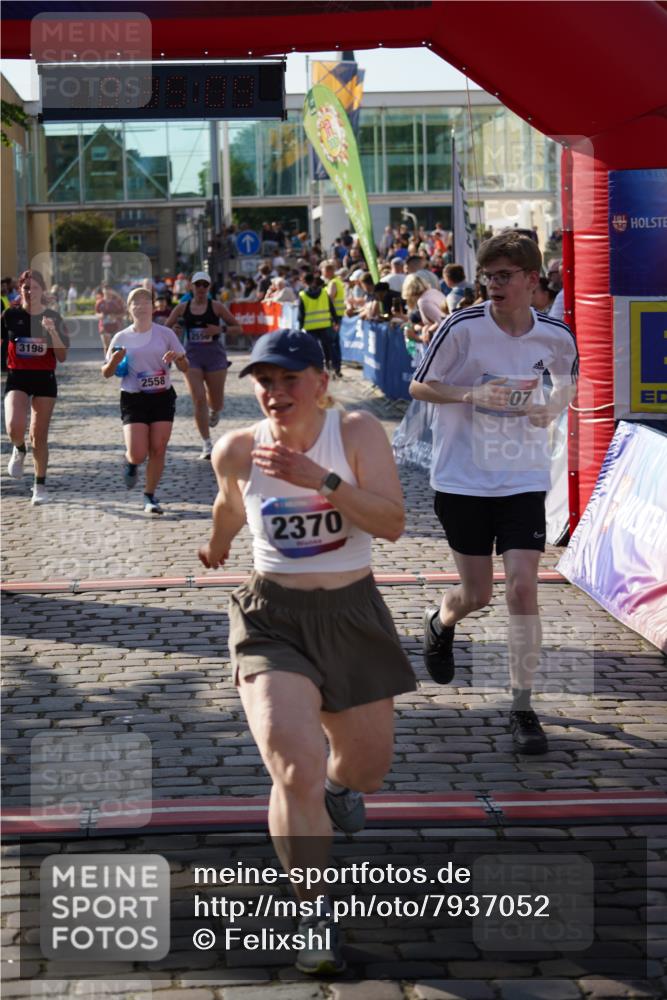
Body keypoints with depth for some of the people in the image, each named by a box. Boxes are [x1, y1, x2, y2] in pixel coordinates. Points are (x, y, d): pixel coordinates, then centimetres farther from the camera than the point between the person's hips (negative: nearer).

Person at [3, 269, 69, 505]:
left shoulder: (53, 318, -1)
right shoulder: (10, 315, -1)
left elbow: (62, 357, -4)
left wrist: (53, 332, -18)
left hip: (44, 380, 1)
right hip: (17, 379, 0)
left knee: (39, 436, 4)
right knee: (15, 427, -23)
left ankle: (40, 486, 18)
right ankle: (19, 450, 13)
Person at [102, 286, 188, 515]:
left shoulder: (165, 333, 2)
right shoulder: (121, 338, 1)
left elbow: (185, 367, 5)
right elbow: (106, 373, 6)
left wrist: (176, 358, -18)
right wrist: (114, 362, -16)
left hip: (162, 397, 1)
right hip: (133, 399, -1)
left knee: (158, 450, -3)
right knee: (138, 454, -12)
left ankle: (150, 496, 14)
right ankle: (130, 463, 26)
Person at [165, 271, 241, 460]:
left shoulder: (216, 307, -1)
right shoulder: (182, 308, 4)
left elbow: (238, 329, 0)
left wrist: (220, 329, -17)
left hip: (215, 354, 0)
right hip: (192, 356, 0)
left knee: (216, 402, 7)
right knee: (199, 400, -11)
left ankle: (214, 411, 48)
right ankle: (206, 444, -8)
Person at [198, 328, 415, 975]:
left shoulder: (357, 433, -10)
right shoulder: (237, 451, -6)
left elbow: (392, 523, -20)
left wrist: (320, 479, -29)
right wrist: (217, 545, 36)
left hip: (352, 612, 2)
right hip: (272, 617, -1)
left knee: (368, 766, 17)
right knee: (296, 770, -21)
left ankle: (338, 787, 57)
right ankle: (315, 919, -7)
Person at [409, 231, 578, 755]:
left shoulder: (556, 336, -4)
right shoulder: (462, 327, -13)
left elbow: (568, 378, 18)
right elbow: (418, 386, -3)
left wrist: (554, 407, -4)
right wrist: (470, 393, -20)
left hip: (522, 480, 1)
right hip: (463, 478, -1)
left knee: (523, 588, -9)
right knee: (477, 593, 7)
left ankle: (523, 706, 4)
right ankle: (440, 624, 45)